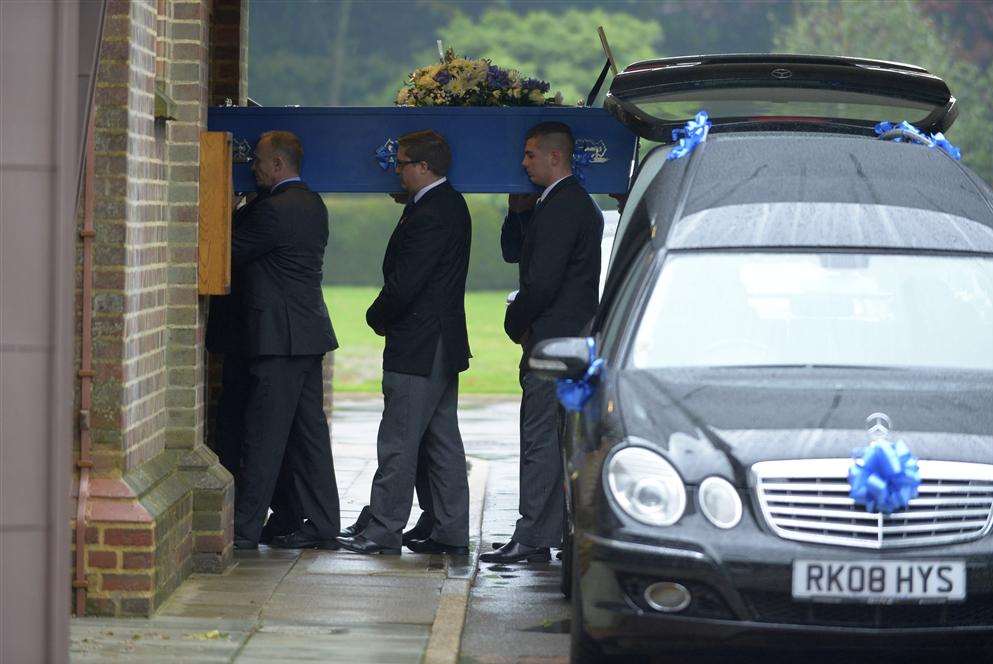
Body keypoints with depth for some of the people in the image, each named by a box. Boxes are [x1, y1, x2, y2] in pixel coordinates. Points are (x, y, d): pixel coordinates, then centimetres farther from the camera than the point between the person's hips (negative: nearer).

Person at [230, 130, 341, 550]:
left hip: (279, 336, -9)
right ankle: (321, 526, 12)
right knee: (309, 432, 10)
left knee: (264, 435, -6)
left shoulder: (275, 209, -15)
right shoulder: (313, 205, 15)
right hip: (309, 331, 9)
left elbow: (232, 254, -10)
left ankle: (244, 528, -4)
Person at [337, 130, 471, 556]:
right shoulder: (452, 205, 13)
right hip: (444, 343, 10)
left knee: (398, 441, -5)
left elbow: (404, 282, -20)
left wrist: (377, 317, -4)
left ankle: (383, 531, -2)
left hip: (418, 350, -10)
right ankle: (450, 532, 14)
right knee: (442, 441, 12)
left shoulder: (430, 215, -19)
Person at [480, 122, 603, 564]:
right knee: (559, 441, 12)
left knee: (540, 440, -9)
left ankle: (531, 539, -8)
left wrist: (515, 322, -5)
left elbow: (543, 282, -20)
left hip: (552, 340, -11)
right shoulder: (577, 203, 18)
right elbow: (513, 252, 22)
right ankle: (549, 536, 16)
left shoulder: (561, 207, -16)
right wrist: (519, 208, 9)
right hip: (569, 340, 11)